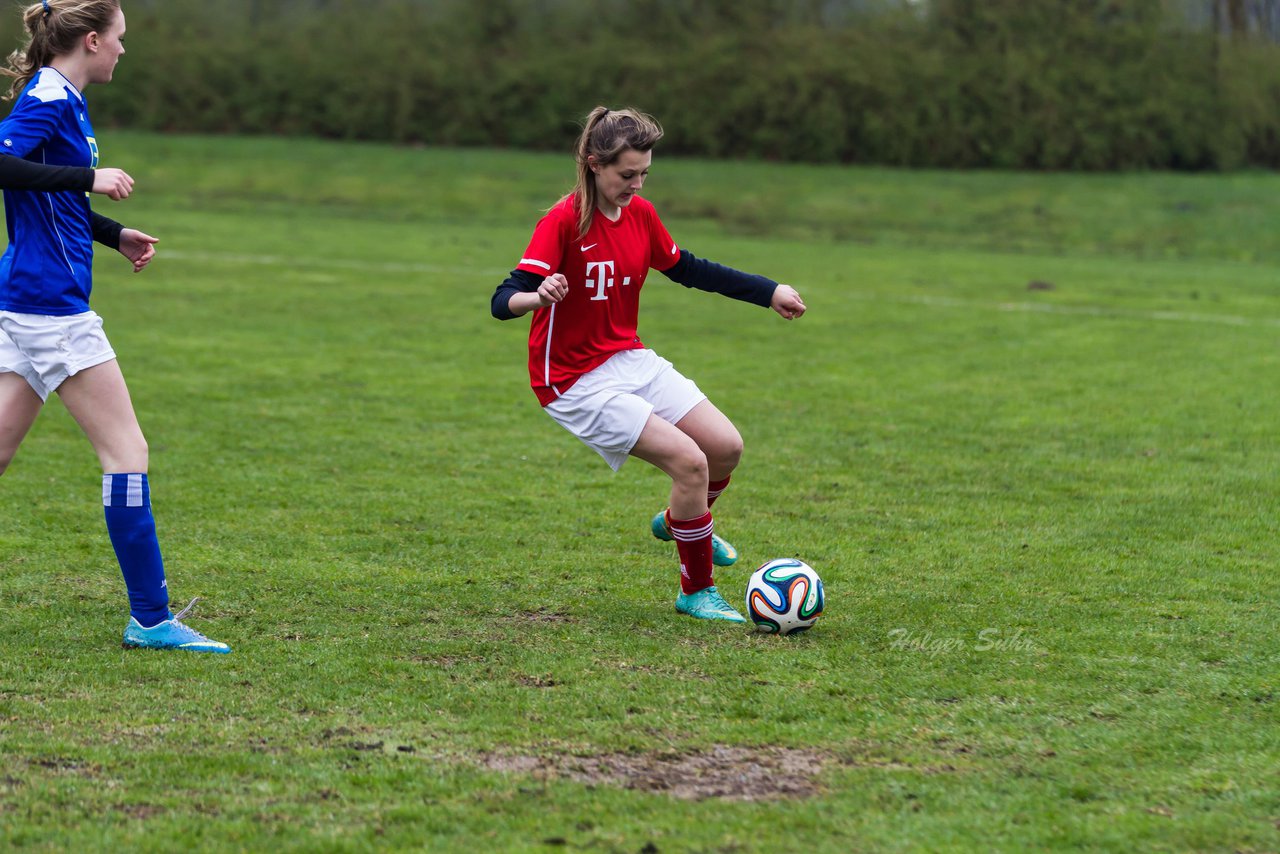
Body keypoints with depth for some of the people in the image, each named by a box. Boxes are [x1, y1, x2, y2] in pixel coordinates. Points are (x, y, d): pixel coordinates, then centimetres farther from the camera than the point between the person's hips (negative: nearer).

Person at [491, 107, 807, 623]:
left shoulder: (640, 214, 2)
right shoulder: (564, 222, -20)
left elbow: (687, 269, 19)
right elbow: (502, 302, -26)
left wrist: (768, 292, 19)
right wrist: (539, 295, -48)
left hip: (631, 361, 7)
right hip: (576, 381, -7)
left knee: (726, 446, -1)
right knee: (689, 460, -18)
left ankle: (678, 522, 32)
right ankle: (696, 592, 2)